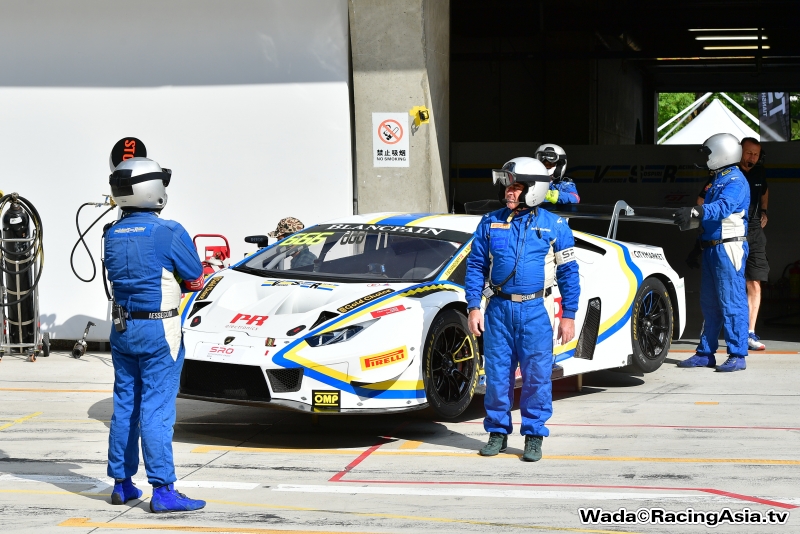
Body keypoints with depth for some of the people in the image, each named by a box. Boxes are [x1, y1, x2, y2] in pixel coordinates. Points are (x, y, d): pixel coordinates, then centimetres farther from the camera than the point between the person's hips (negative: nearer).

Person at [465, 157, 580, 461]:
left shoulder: (555, 226, 1)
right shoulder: (491, 223, 6)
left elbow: (568, 273, 3)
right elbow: (475, 266, 9)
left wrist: (568, 315, -1)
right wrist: (473, 306, 0)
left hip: (535, 312, -2)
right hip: (499, 309, 2)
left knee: (537, 376, 0)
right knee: (497, 375, 5)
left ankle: (534, 436, 11)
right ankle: (498, 433, 18)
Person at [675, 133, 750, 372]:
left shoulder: (735, 181, -12)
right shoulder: (718, 180, 20)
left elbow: (723, 207, -29)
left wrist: (695, 212, -40)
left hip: (728, 248, -10)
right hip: (711, 247, 10)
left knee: (732, 303, -9)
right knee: (709, 303, 12)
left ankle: (737, 356, -7)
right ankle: (705, 354, 18)